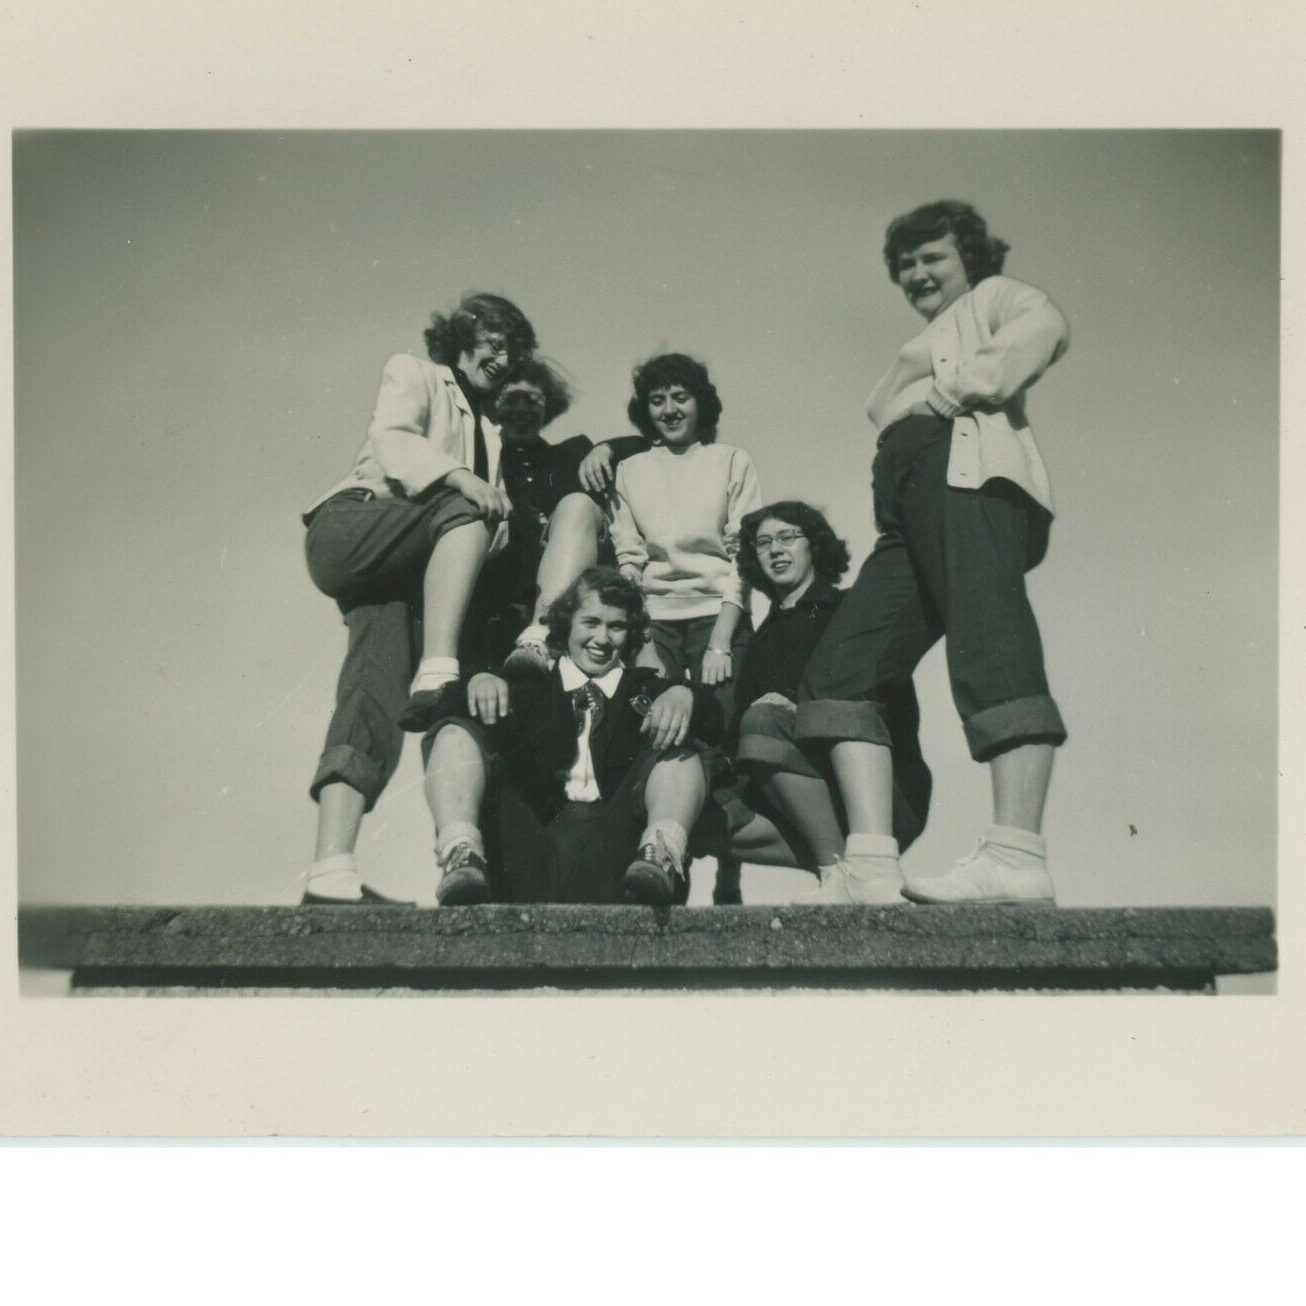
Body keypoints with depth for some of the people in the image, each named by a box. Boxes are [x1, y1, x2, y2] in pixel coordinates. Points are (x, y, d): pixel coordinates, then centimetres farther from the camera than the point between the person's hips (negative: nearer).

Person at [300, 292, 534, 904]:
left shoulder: (488, 428, 33)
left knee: (377, 698, -17)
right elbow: (392, 441, -3)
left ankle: (332, 870, -33)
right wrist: (458, 477, -22)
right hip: (352, 527, -4)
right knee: (465, 512, -31)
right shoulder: (413, 374, 18)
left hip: (406, 571, 5)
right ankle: (436, 676, -42)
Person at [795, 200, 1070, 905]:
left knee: (989, 644, -27)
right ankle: (870, 868, -22)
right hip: (909, 515, 8)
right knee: (839, 671, -8)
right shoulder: (919, 351, 45)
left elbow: (1046, 325, -3)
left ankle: (1016, 857, -43)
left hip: (964, 467, -8)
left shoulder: (993, 296, 21)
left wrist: (960, 385, -1)